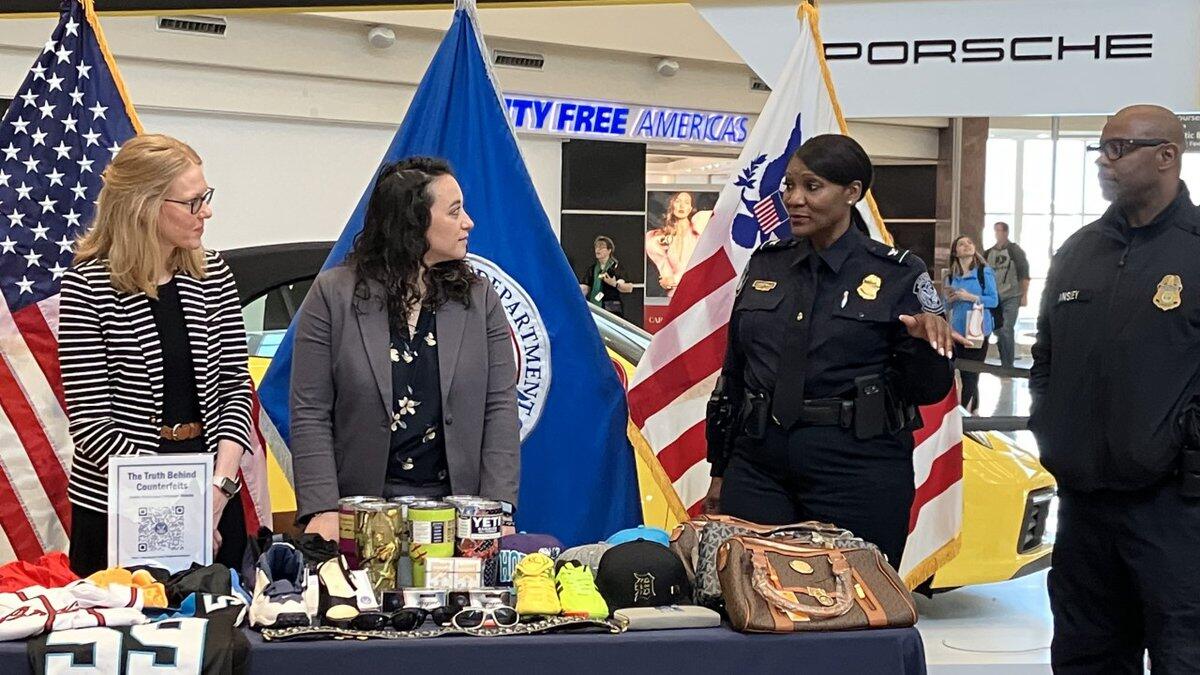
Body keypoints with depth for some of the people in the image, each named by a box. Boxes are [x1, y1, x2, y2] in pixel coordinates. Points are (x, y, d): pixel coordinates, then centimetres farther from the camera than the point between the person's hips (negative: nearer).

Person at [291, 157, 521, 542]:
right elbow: (310, 414, -4)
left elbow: (500, 409, 2)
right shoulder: (333, 294, -2)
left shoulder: (480, 300, 6)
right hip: (363, 509, -2)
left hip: (455, 508, 2)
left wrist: (496, 510, -8)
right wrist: (322, 511, -13)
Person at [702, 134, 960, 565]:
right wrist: (720, 472, 15)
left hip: (858, 470, -3)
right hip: (759, 467, 3)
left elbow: (928, 392, -2)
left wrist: (928, 342, -23)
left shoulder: (897, 274, -2)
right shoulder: (766, 263, 9)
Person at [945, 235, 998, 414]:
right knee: (965, 374, 8)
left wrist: (971, 297, -18)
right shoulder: (952, 276, 8)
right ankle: (973, 409, 21)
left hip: (978, 330, -4)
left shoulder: (984, 272, -5)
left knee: (970, 374, -5)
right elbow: (947, 306, 16)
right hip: (958, 330, 4)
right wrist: (950, 299, -6)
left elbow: (994, 300, -8)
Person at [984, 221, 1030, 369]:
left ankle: (1008, 365, -7)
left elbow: (1024, 274, -4)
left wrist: (1024, 296, -10)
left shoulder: (1015, 250, -2)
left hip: (1011, 297, -5)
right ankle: (1004, 364, 17)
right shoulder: (989, 253, 11)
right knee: (998, 332, 8)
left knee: (1007, 331, -11)